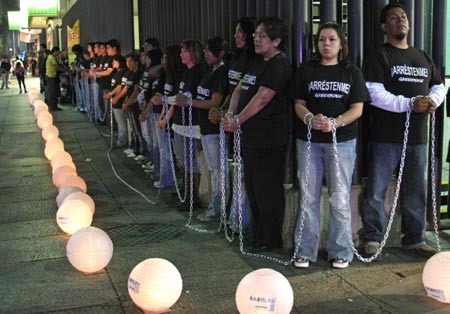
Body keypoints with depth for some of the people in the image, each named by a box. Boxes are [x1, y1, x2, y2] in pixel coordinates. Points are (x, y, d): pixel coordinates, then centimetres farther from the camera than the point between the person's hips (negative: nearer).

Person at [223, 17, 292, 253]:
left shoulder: (279, 65, -13)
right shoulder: (257, 62, 16)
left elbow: (262, 99, -20)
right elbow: (240, 89, 14)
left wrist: (238, 120, -13)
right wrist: (230, 114, -2)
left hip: (268, 138, -10)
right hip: (250, 136, 10)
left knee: (267, 189, -1)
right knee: (252, 186, 17)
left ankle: (270, 239, 12)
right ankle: (257, 232, 30)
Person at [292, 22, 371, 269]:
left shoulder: (352, 72, 6)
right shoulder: (306, 70, 8)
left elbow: (357, 109, 0)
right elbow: (299, 103, 6)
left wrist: (334, 123, -18)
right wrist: (310, 118, -17)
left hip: (342, 140, -1)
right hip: (309, 140, 1)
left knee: (339, 198, 3)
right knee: (308, 196, 4)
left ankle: (340, 251, 13)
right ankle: (305, 250, 13)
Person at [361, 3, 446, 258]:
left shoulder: (423, 58, 17)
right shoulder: (380, 58, -3)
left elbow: (439, 85, 22)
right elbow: (374, 94, -15)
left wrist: (433, 99, -2)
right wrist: (410, 104, -21)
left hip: (417, 136, 6)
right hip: (387, 137, -6)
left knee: (417, 190, 12)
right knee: (376, 190, -2)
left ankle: (415, 239, 24)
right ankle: (373, 238, 10)